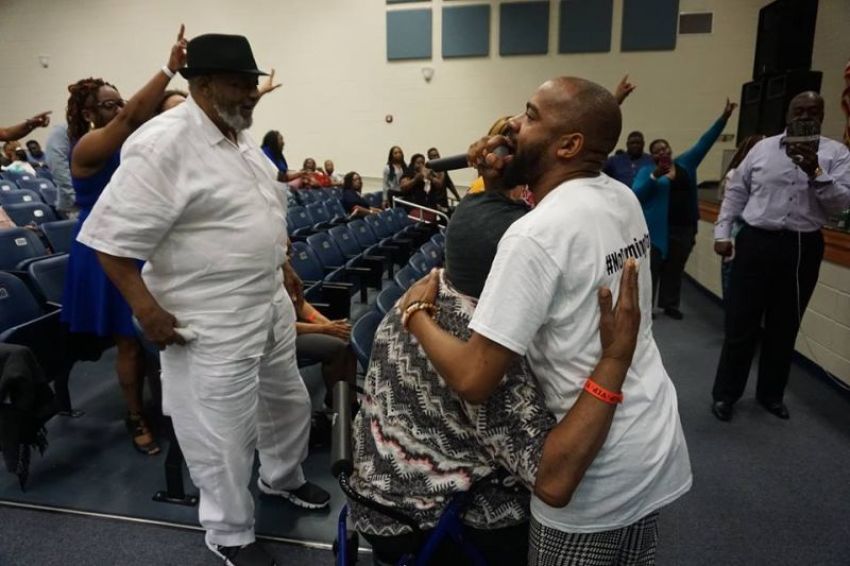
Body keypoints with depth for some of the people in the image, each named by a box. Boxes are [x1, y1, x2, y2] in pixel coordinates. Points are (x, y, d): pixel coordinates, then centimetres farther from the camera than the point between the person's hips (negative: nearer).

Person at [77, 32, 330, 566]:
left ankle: (284, 476, 51)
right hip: (213, 324, -9)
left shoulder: (240, 136, 8)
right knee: (225, 435, 7)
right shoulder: (164, 143, -20)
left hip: (271, 303, 9)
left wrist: (283, 266, 19)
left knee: (289, 401, 24)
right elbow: (111, 237, -21)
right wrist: (148, 310, -22)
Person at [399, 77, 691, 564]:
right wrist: (498, 187, -1)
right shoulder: (623, 197, -1)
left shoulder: (536, 234, -26)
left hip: (600, 480, -7)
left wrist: (415, 313, -10)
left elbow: (474, 380, -27)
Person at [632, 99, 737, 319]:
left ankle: (670, 305, 23)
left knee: (675, 270, 13)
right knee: (652, 268, -3)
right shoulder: (647, 171, 0)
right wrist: (655, 176, -21)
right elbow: (636, 195, -11)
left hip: (685, 228, 5)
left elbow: (705, 142, 12)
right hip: (659, 229, -4)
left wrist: (724, 118, 6)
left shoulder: (685, 163, 12)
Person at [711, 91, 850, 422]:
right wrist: (722, 232, 3)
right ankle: (725, 394, 15)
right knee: (740, 324, 2)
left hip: (803, 249, 1)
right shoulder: (762, 148, 7)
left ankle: (771, 394, 30)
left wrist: (815, 172, -19)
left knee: (784, 327, 12)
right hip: (756, 243, 0)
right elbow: (735, 193, 9)